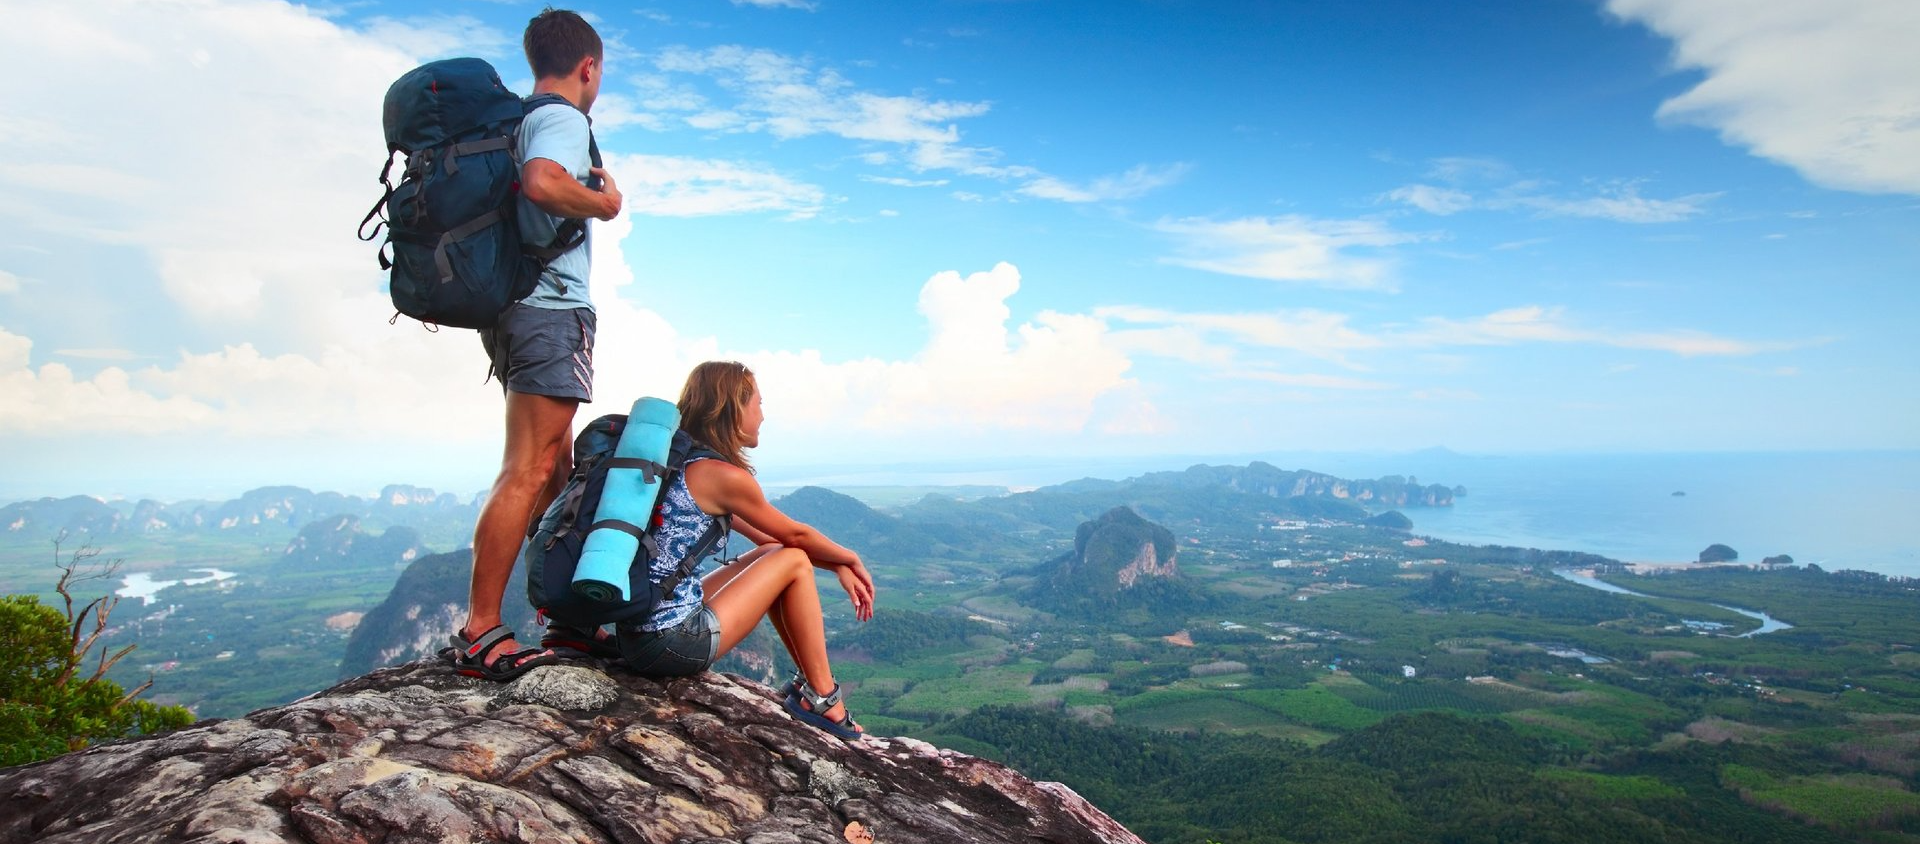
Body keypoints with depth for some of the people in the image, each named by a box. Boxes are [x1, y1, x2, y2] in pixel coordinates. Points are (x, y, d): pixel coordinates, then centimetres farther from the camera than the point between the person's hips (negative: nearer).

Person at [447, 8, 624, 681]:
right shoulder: (564, 119, -7)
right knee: (527, 473, -11)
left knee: (554, 465, 17)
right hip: (551, 307, -10)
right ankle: (480, 634, -10)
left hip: (509, 307, 10)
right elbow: (543, 183, -27)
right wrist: (604, 201, -11)